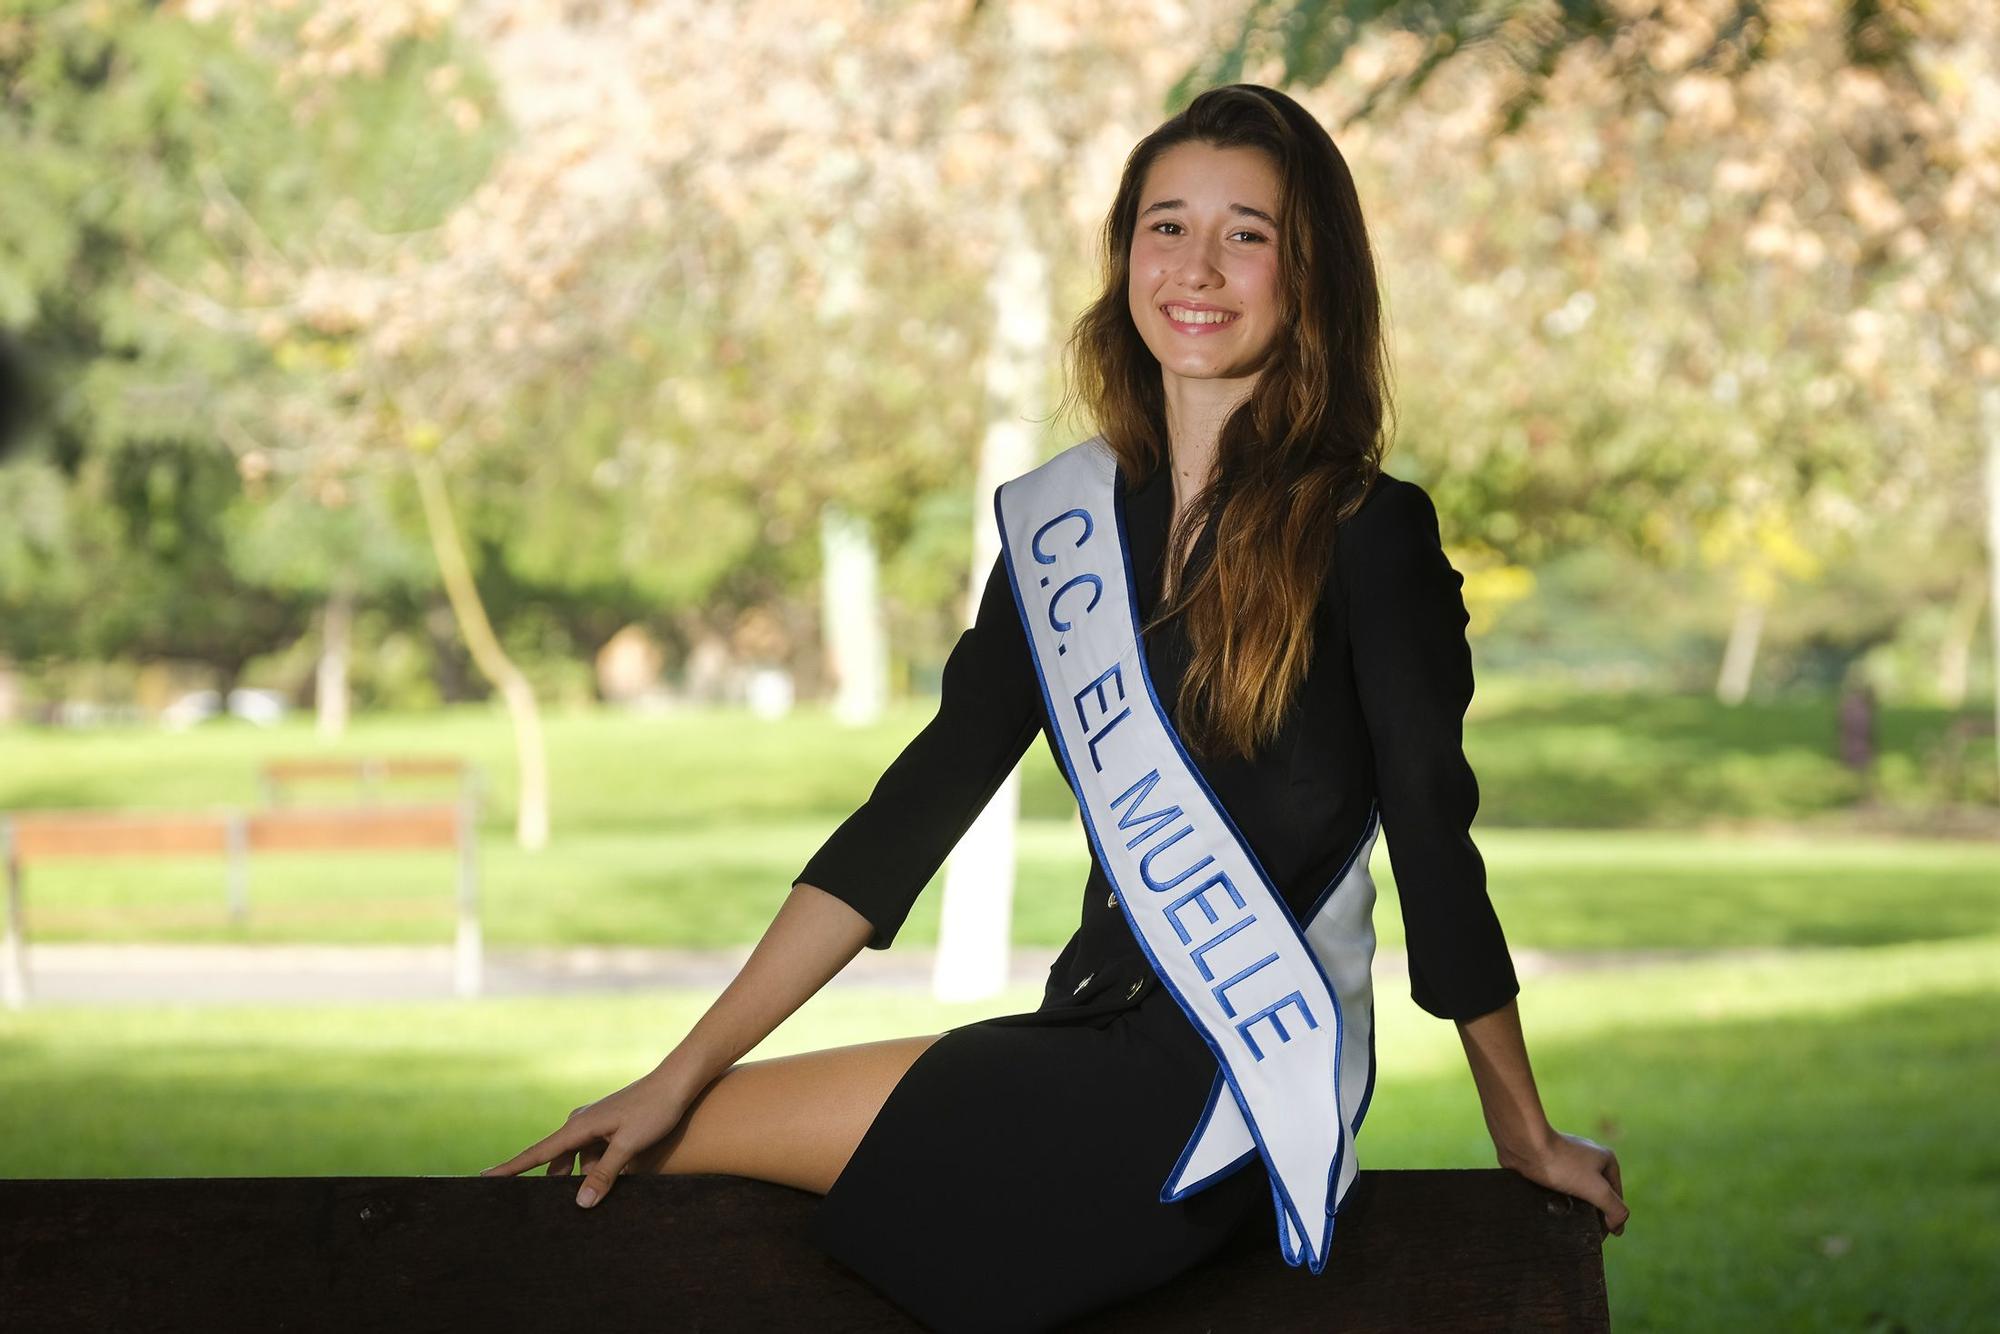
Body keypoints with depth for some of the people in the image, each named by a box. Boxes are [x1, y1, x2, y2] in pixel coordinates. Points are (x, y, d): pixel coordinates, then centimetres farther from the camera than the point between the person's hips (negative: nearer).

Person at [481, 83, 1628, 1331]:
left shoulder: (1365, 534, -8)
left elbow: (1434, 842, -2)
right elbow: (921, 803, 8)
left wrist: (1526, 1136, 5)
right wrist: (682, 1071, 3)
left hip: (1227, 1093, -6)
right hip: (1104, 1039, 6)